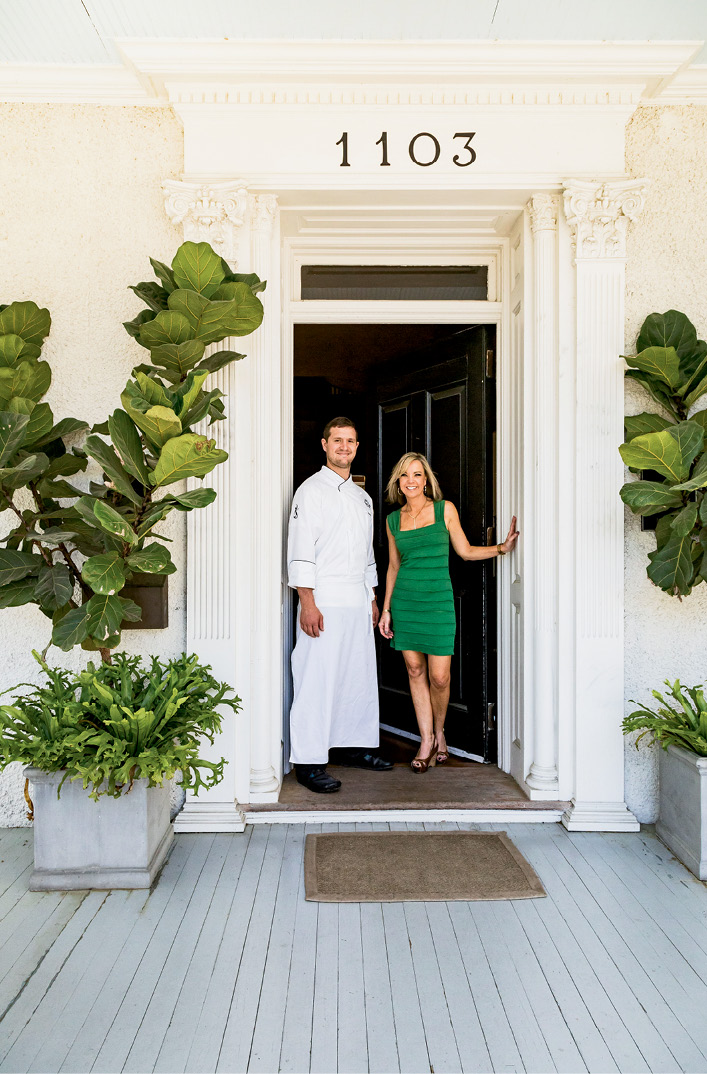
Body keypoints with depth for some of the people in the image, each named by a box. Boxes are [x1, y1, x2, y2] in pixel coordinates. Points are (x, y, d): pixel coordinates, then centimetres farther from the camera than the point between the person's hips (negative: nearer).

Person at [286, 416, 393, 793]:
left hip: (358, 602, 7)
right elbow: (300, 551, -11)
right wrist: (307, 603, -18)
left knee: (360, 675, 11)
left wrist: (372, 599, 19)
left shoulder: (363, 497, 19)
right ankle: (309, 761, -1)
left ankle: (354, 746, 24)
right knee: (317, 680, -7)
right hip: (324, 600, -7)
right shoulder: (311, 490, -3)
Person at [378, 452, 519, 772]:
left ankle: (439, 732, 22)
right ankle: (427, 740, 17)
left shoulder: (444, 509, 1)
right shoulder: (393, 519, 8)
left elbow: (465, 551, 8)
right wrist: (386, 609, 12)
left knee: (439, 677, -5)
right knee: (415, 670, 5)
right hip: (405, 601, 3)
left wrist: (502, 547, -4)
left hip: (438, 601, -2)